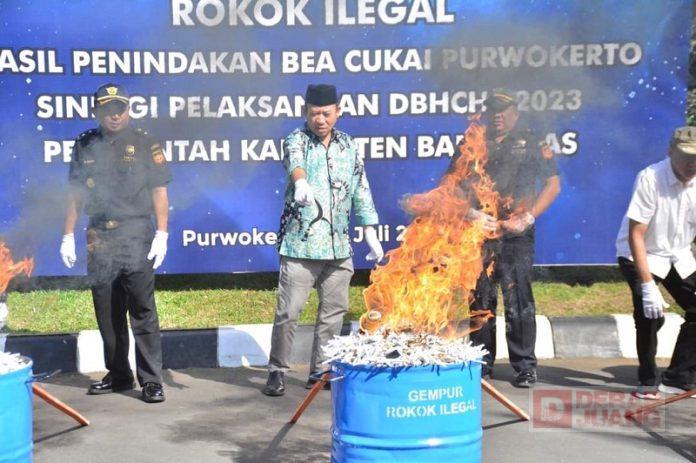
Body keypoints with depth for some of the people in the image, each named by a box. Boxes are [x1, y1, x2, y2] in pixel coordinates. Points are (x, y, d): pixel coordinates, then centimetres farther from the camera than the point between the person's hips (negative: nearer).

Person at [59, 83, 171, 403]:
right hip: (99, 241, 4)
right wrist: (68, 236, 9)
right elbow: (75, 194, 14)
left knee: (143, 311, -5)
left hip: (136, 239, -4)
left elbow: (159, 192, 0)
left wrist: (161, 235, -9)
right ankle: (119, 375, 20)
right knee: (107, 313, 9)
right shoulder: (84, 145, 11)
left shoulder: (144, 143, 2)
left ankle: (151, 380, 0)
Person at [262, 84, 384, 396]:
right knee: (288, 312, -5)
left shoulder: (348, 146, 13)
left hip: (339, 246, 5)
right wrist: (300, 181, -49)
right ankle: (277, 371, 10)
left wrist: (371, 235, 13)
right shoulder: (298, 140, -2)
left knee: (334, 311, 9)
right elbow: (294, 160, -26)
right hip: (300, 245, -5)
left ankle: (319, 371, 22)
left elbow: (361, 191, 17)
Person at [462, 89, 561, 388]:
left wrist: (528, 217, -8)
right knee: (480, 299, 7)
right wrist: (471, 212, -5)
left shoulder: (531, 143, 7)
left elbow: (553, 184, 3)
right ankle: (482, 363, 17)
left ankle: (525, 366, 4)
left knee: (518, 301, -5)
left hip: (515, 236, -3)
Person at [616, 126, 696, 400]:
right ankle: (648, 381, 1)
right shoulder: (650, 179, -28)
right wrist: (648, 285, -31)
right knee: (650, 314, -20)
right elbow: (635, 236, -27)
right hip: (640, 255, -6)